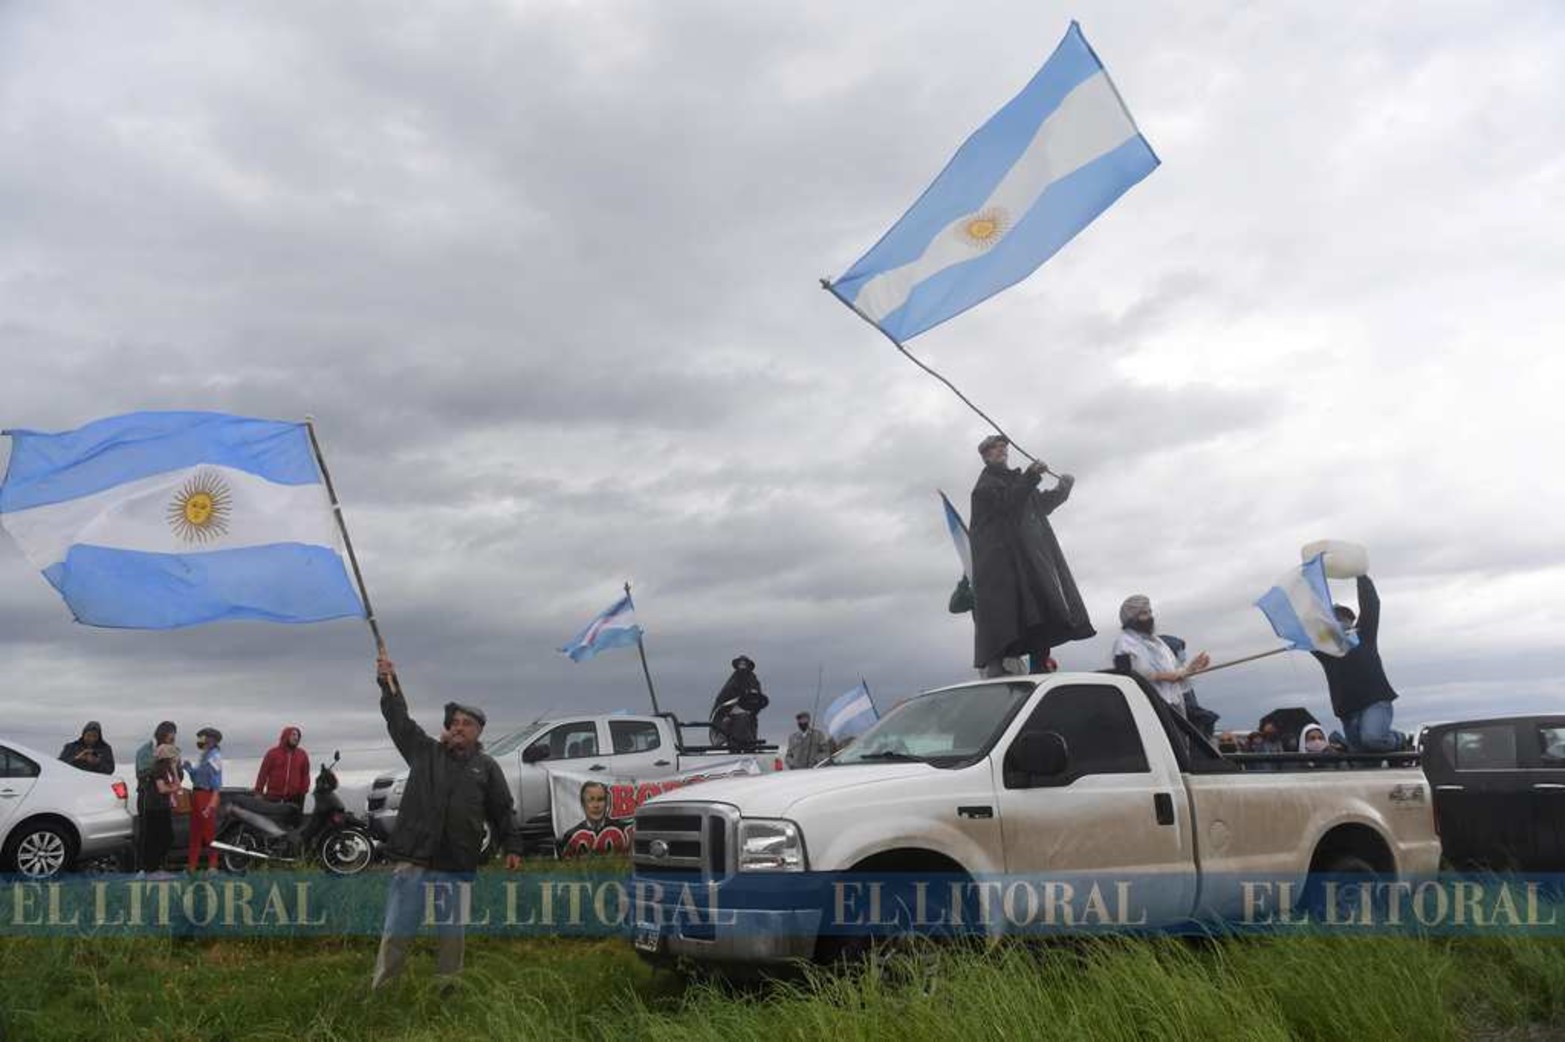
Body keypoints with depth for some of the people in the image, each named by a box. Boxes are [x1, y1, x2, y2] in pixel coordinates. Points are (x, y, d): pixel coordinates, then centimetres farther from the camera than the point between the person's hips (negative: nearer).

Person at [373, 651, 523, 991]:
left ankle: (448, 989, 23)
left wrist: (512, 846, 1)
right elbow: (399, 719, 5)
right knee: (395, 933, 1)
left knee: (452, 934, 11)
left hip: (458, 866, 0)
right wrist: (388, 683, -5)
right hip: (413, 860, 0)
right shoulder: (425, 751, 10)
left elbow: (502, 811, 9)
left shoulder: (487, 767, 9)